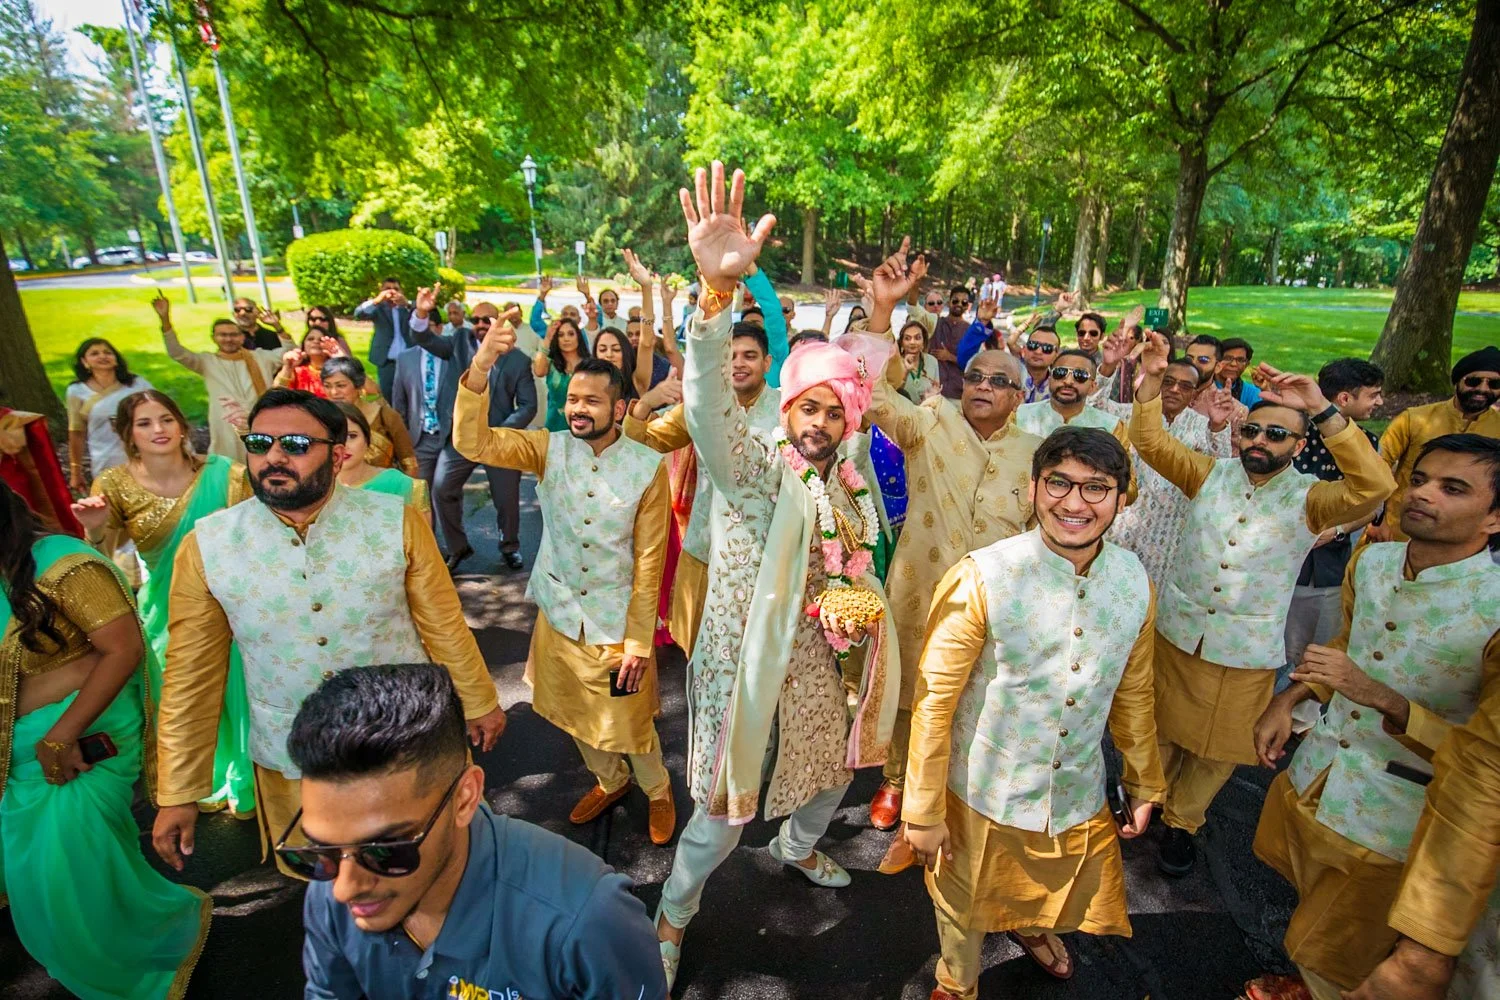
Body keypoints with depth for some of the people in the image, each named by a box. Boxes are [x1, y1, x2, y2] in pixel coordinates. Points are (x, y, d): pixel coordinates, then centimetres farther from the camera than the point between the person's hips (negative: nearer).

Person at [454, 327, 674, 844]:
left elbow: (649, 560, -12)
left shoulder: (647, 466, -16)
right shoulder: (549, 449, -7)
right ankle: (610, 781, 52)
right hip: (558, 616, 4)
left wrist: (639, 640, -12)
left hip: (617, 623, -3)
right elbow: (473, 443, -20)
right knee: (577, 715, 23)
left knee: (630, 724, 12)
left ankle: (657, 789, 44)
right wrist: (480, 367, -35)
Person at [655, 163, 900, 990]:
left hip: (821, 658, 7)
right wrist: (717, 289, -53)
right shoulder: (753, 465, -18)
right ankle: (674, 913, 36)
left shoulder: (848, 482, 3)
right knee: (723, 809, 7)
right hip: (749, 658, -6)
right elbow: (708, 406, -40)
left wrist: (860, 601, -1)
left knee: (833, 767, 27)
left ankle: (798, 847, 60)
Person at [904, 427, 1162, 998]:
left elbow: (1132, 694, 6)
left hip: (1079, 797, 5)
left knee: (1065, 898, 29)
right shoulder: (982, 578, -24)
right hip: (982, 798, -4)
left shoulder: (1135, 582, -8)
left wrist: (1144, 784, 15)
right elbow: (934, 700, -18)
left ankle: (1032, 929, 66)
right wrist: (923, 811, -13)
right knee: (965, 909, 20)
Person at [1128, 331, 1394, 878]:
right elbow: (1150, 442, -12)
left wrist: (1323, 411, -36)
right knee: (1160, 728, 18)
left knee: (1217, 749, 15)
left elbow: (1374, 485, -28)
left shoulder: (1310, 499, -9)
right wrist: (1151, 379, -28)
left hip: (1245, 653, -1)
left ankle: (1182, 822, 39)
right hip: (1175, 631, 1)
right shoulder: (1211, 474, -3)